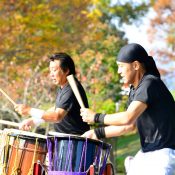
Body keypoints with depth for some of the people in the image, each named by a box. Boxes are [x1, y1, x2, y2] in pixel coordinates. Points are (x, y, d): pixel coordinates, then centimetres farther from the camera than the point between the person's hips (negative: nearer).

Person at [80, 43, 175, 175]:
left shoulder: (150, 84, -17)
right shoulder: (135, 89, 13)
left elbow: (128, 118, -25)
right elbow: (130, 126, 18)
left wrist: (96, 117, -14)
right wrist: (98, 133, 11)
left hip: (163, 153, -10)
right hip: (146, 152, 10)